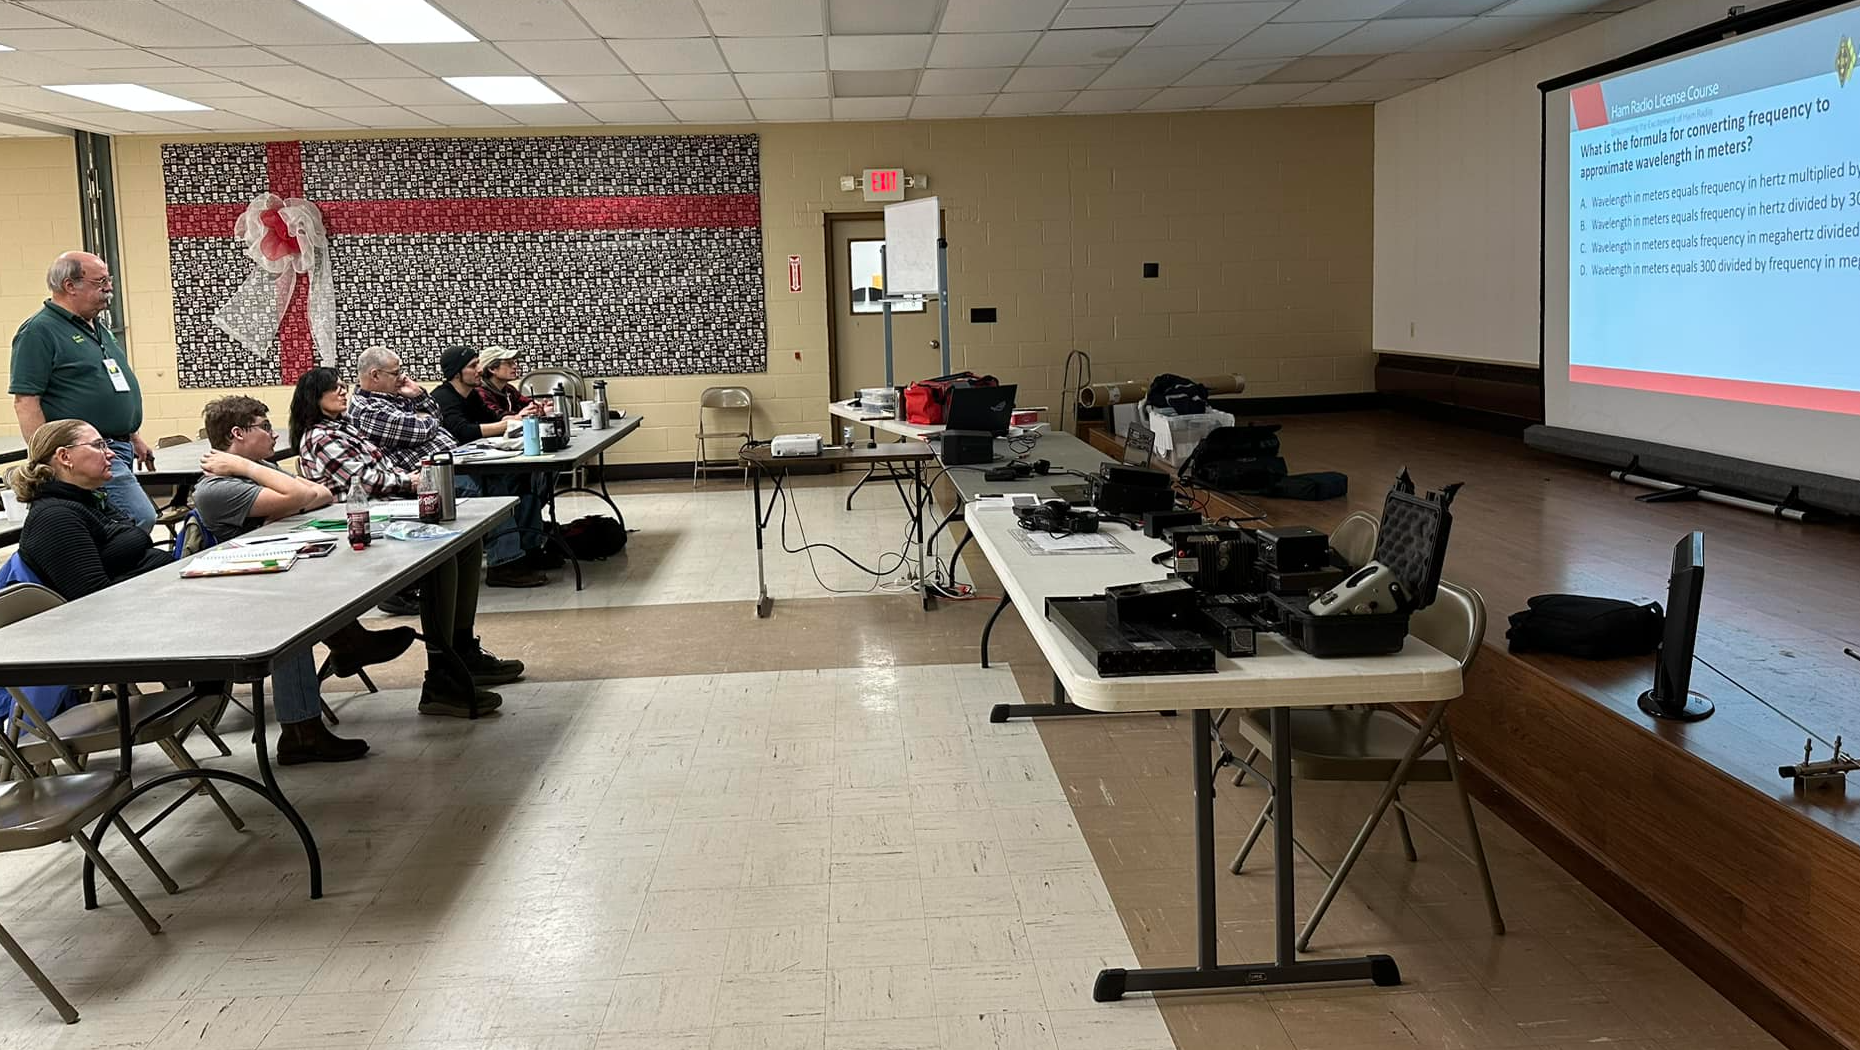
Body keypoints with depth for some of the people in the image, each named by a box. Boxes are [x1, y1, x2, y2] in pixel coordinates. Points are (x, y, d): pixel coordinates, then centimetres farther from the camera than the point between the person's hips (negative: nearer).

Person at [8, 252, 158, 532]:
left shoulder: (99, 328, 18)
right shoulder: (39, 332, -10)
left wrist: (135, 437, 25)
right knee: (141, 519, -19)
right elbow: (25, 401, -15)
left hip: (120, 447, 9)